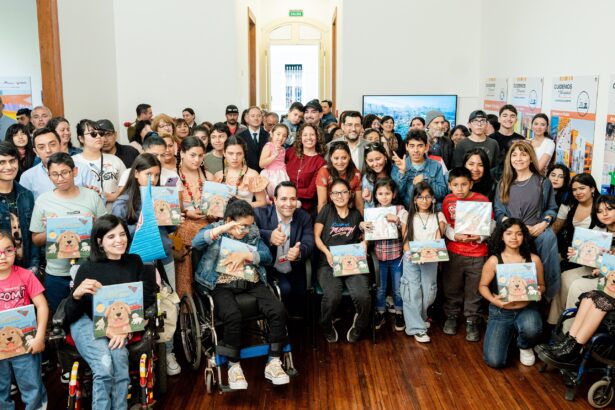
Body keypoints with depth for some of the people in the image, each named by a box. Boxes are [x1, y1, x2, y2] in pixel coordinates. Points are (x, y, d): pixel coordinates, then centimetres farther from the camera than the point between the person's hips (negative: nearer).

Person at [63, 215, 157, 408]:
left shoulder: (134, 262, 6)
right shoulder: (88, 268, -2)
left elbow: (144, 300, 3)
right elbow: (70, 314, -5)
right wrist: (77, 294, -28)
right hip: (87, 323, -2)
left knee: (119, 361, -30)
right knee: (104, 366, -30)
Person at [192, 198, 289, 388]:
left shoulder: (253, 233, 14)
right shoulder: (214, 230, 5)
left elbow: (268, 257, 4)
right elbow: (196, 242, -17)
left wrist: (245, 255, -12)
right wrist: (223, 229, -27)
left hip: (251, 283, 4)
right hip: (222, 285, -3)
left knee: (278, 310, -21)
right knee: (233, 315, -34)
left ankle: (273, 362, -8)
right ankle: (233, 366, -13)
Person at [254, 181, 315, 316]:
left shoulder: (304, 217, 3)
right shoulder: (260, 214, -8)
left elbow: (309, 244, -9)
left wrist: (299, 252, -34)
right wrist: (269, 237, -42)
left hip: (295, 273, 4)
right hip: (269, 270, -4)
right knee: (285, 289, -27)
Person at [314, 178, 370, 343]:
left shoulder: (356, 214, 17)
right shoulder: (327, 210, 8)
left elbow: (362, 237, 27)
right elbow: (316, 236, 6)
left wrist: (364, 243, 3)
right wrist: (327, 252, -10)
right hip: (328, 263, -2)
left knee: (363, 296, -27)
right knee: (332, 295, -32)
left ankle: (358, 327, 5)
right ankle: (327, 327, 1)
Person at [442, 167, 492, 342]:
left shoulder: (482, 200, -9)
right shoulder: (448, 201, -2)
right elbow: (445, 225, 1)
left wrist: (480, 237, -21)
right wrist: (455, 236, -17)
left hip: (477, 254, -2)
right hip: (454, 252, 2)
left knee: (474, 290, 7)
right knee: (452, 287, 13)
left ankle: (471, 321, 22)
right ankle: (451, 316, 31)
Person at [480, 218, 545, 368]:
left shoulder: (533, 259, -2)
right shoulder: (494, 261, -6)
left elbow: (541, 285, 9)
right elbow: (483, 286, 3)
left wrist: (538, 291, -15)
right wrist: (493, 299, -17)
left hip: (527, 309, 1)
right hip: (500, 312, 0)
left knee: (531, 330, -38)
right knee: (494, 361, -14)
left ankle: (525, 347, 4)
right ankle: (509, 335, 24)